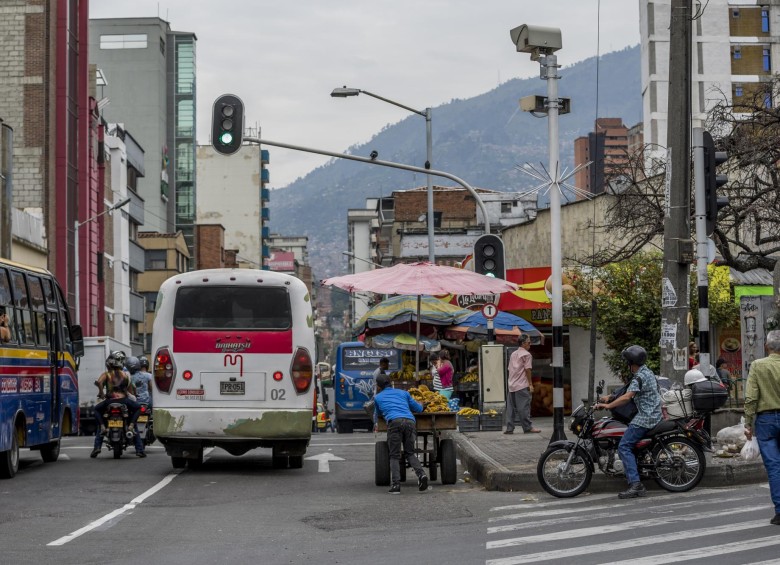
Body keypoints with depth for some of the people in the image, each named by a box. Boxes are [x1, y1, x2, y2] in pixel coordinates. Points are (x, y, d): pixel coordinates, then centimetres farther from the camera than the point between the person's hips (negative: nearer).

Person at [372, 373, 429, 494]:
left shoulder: (378, 398, 26)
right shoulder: (403, 393, 29)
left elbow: (377, 413, 43)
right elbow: (419, 408, 29)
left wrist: (376, 425, 65)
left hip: (394, 422, -2)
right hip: (410, 421, 3)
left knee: (394, 456, 3)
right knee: (410, 453, 14)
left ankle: (395, 484, -14)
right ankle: (421, 474, -11)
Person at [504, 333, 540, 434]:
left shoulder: (513, 354, 18)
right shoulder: (526, 354, -5)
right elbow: (527, 370, -11)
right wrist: (530, 384, -9)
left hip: (512, 385, 7)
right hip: (522, 385, -7)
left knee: (511, 407, 6)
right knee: (524, 407, -6)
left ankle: (509, 428, 4)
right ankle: (528, 428, -4)